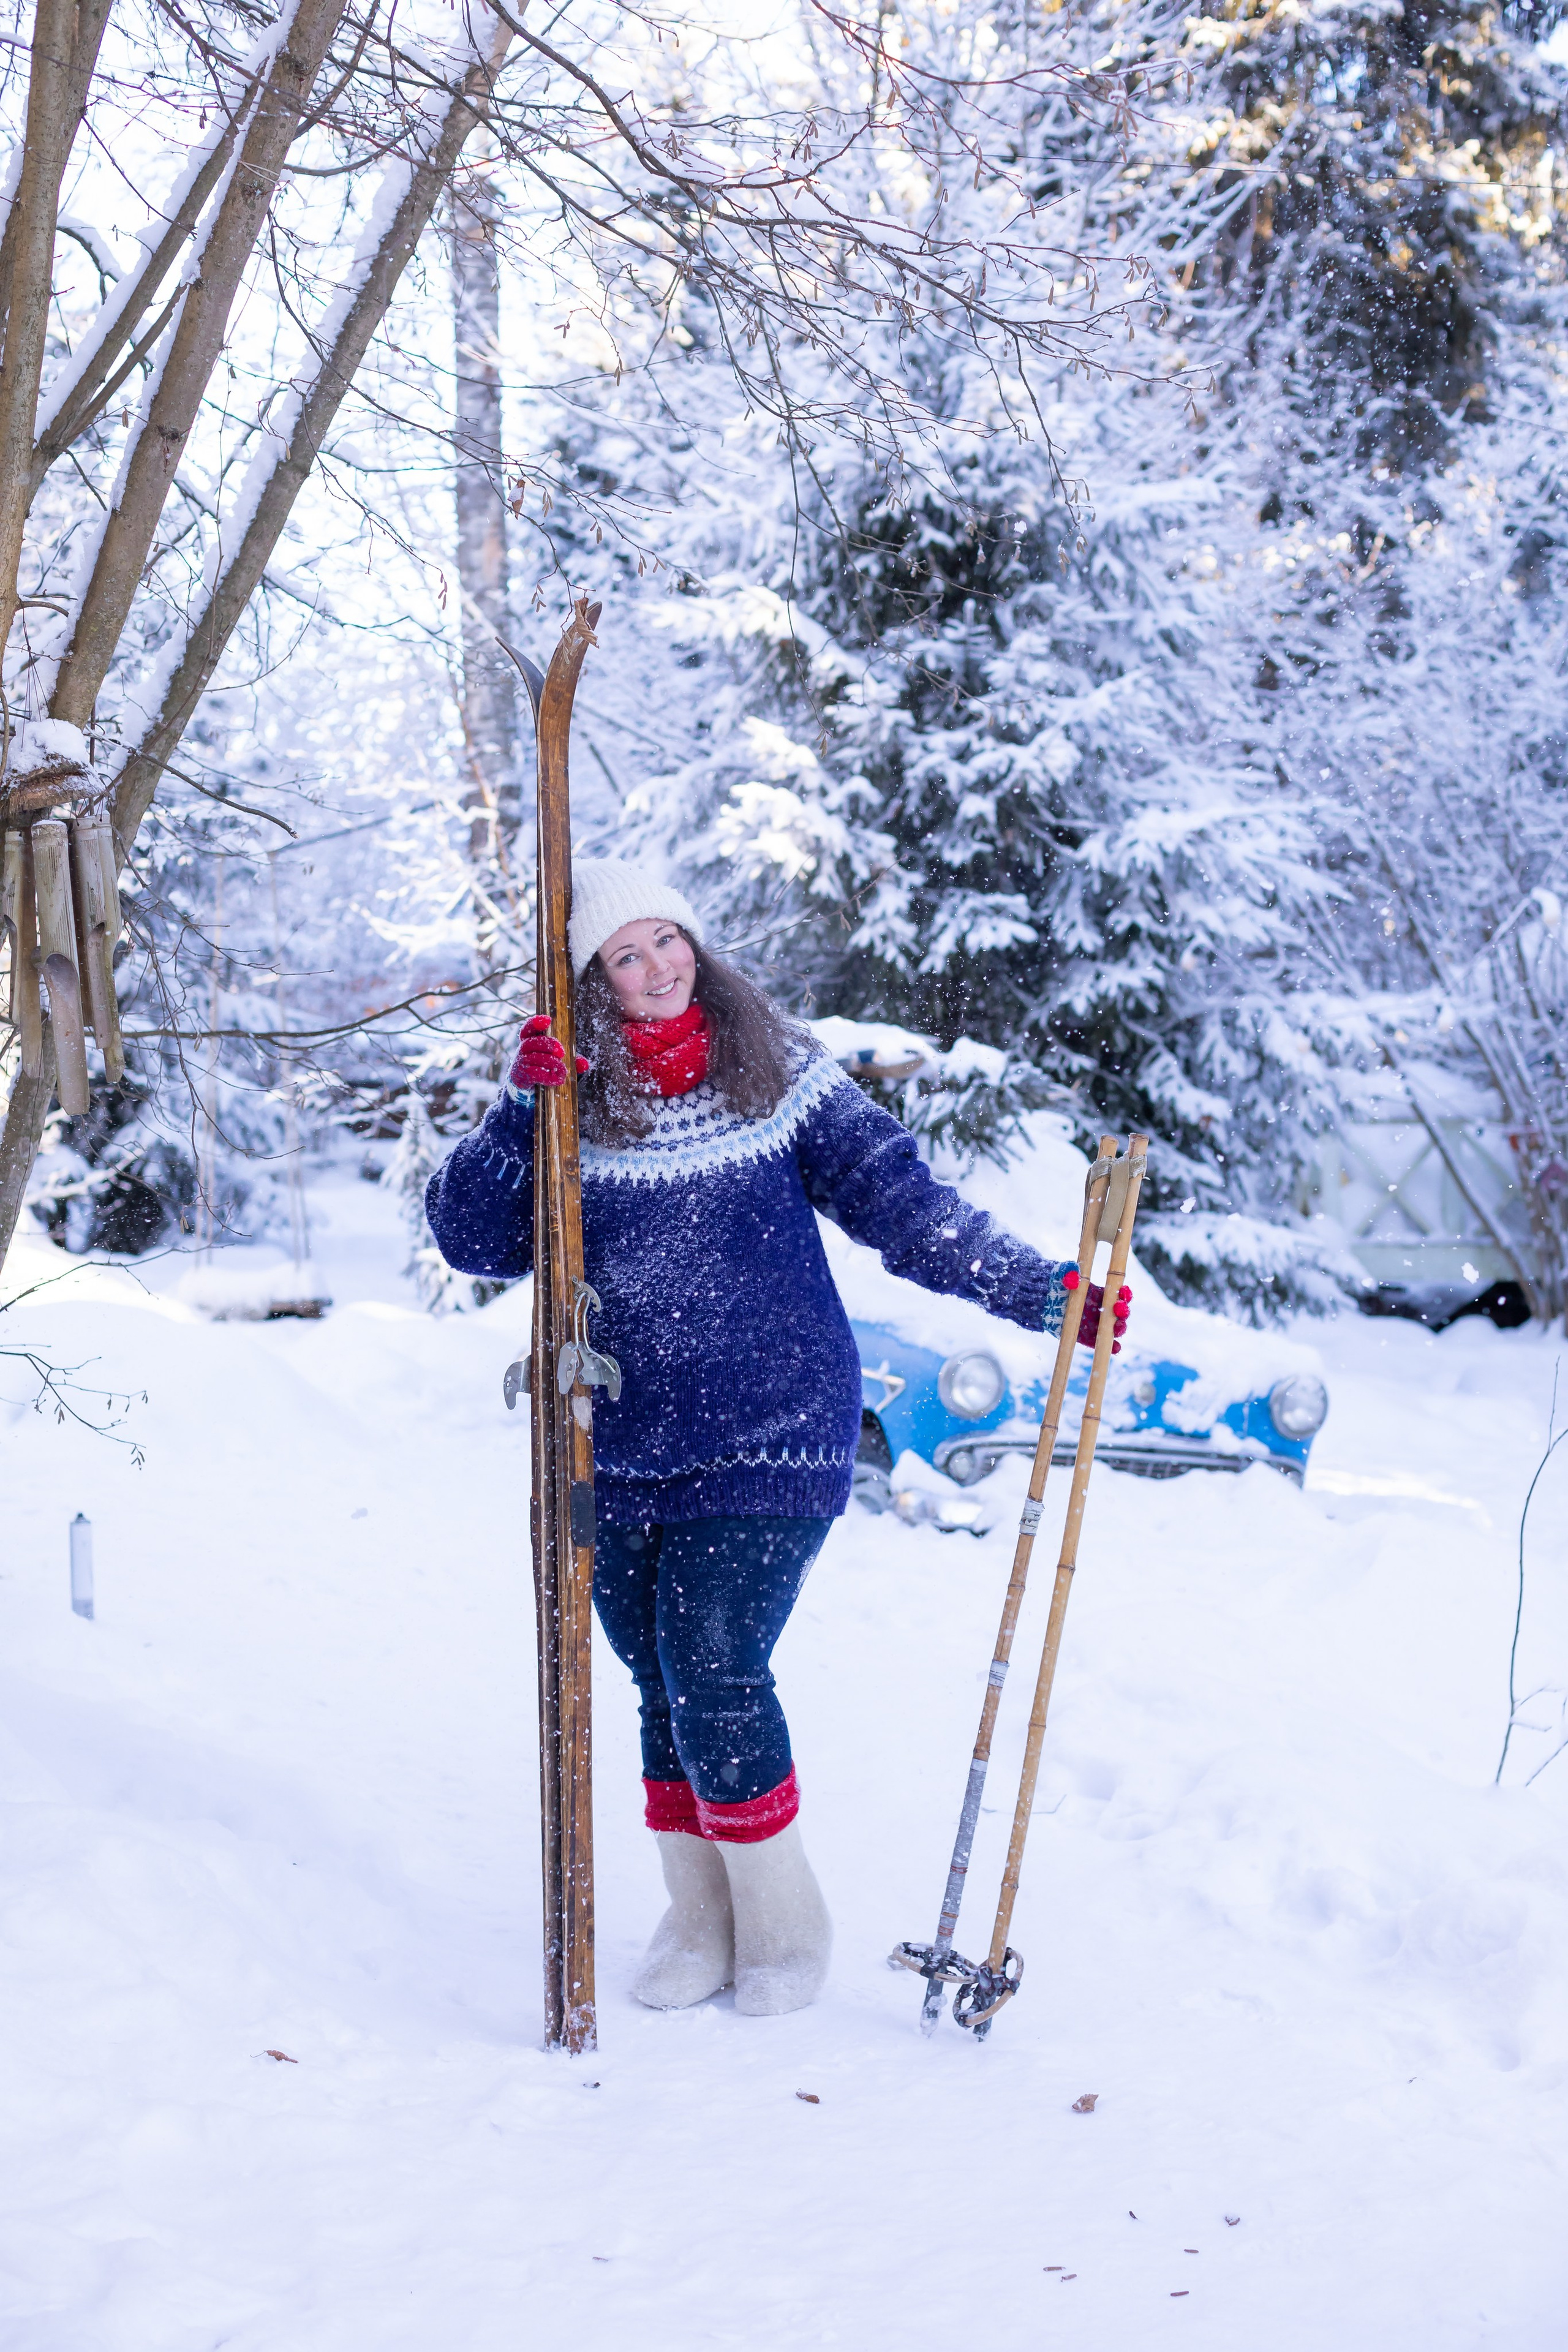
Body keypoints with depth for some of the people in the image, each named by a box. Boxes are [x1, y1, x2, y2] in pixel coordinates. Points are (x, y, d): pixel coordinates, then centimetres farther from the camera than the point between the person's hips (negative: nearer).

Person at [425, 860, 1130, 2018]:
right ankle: (699, 1921, 27)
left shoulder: (782, 1074, 0)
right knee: (666, 1690, 10)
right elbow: (472, 1241, -4)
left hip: (771, 1437, -2)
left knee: (715, 1674, -10)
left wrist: (1041, 1290, -5)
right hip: (620, 1452, 3)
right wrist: (521, 1109, -17)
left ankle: (784, 1921, 11)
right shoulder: (567, 1102, 2)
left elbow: (902, 1202, 1)